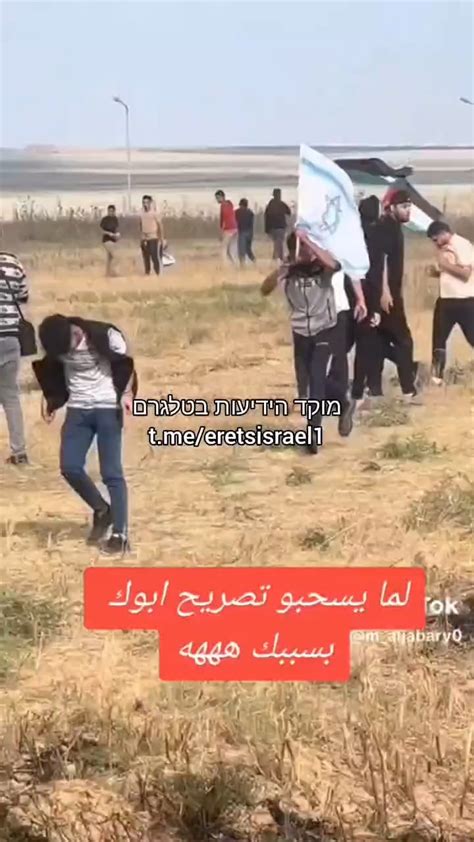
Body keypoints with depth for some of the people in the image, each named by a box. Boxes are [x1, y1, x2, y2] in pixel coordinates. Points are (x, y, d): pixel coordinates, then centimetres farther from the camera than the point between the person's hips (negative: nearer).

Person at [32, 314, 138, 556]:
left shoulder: (106, 336, -19)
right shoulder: (55, 342, -8)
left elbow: (126, 365, -5)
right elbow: (50, 371, 11)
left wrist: (127, 393, -18)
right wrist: (49, 398, -1)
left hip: (108, 408, -4)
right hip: (77, 409, 4)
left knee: (111, 472, -6)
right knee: (70, 467, -5)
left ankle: (120, 534, -1)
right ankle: (102, 510, 18)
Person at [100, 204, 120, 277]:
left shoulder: (115, 219, 8)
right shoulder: (104, 219, -11)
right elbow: (101, 230, -10)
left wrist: (117, 235, -3)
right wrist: (109, 233, -23)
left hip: (113, 240, 7)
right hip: (107, 240, -7)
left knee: (109, 257, 9)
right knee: (114, 256, -15)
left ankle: (107, 273, 13)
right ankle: (111, 272, -12)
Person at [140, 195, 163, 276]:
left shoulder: (154, 213, -6)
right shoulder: (142, 214, 10)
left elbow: (160, 226, -6)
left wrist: (161, 238, -9)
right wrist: (141, 238, 15)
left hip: (153, 238, -6)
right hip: (144, 239, 6)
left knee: (155, 256, -9)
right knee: (146, 257, 7)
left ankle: (158, 274, -4)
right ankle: (147, 273, 14)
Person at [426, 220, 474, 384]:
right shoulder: (444, 248, 13)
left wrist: (445, 264, -18)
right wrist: (437, 272, 4)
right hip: (445, 300, 8)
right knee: (439, 339, 10)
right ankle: (436, 376, 18)